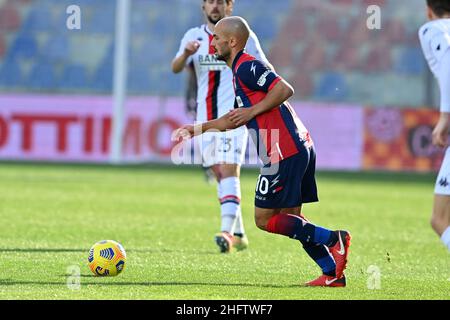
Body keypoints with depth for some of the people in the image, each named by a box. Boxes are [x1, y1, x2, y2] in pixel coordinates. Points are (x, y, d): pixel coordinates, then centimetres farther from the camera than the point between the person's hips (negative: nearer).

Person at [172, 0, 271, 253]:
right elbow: (176, 68, -6)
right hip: (205, 118, 5)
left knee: (228, 171, -18)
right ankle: (239, 235, 18)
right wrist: (186, 53, -28)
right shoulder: (194, 37, 9)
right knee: (220, 176, 9)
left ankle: (227, 232, -27)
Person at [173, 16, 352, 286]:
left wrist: (252, 111, -15)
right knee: (290, 220, 11)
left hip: (283, 152, -10)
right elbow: (235, 120, 33)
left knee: (265, 219, -5)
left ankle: (334, 239, -10)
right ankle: (332, 274, 5)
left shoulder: (246, 67, -9)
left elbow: (285, 89, -21)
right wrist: (198, 128, 35)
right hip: (300, 147, 10)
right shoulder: (241, 70, 23)